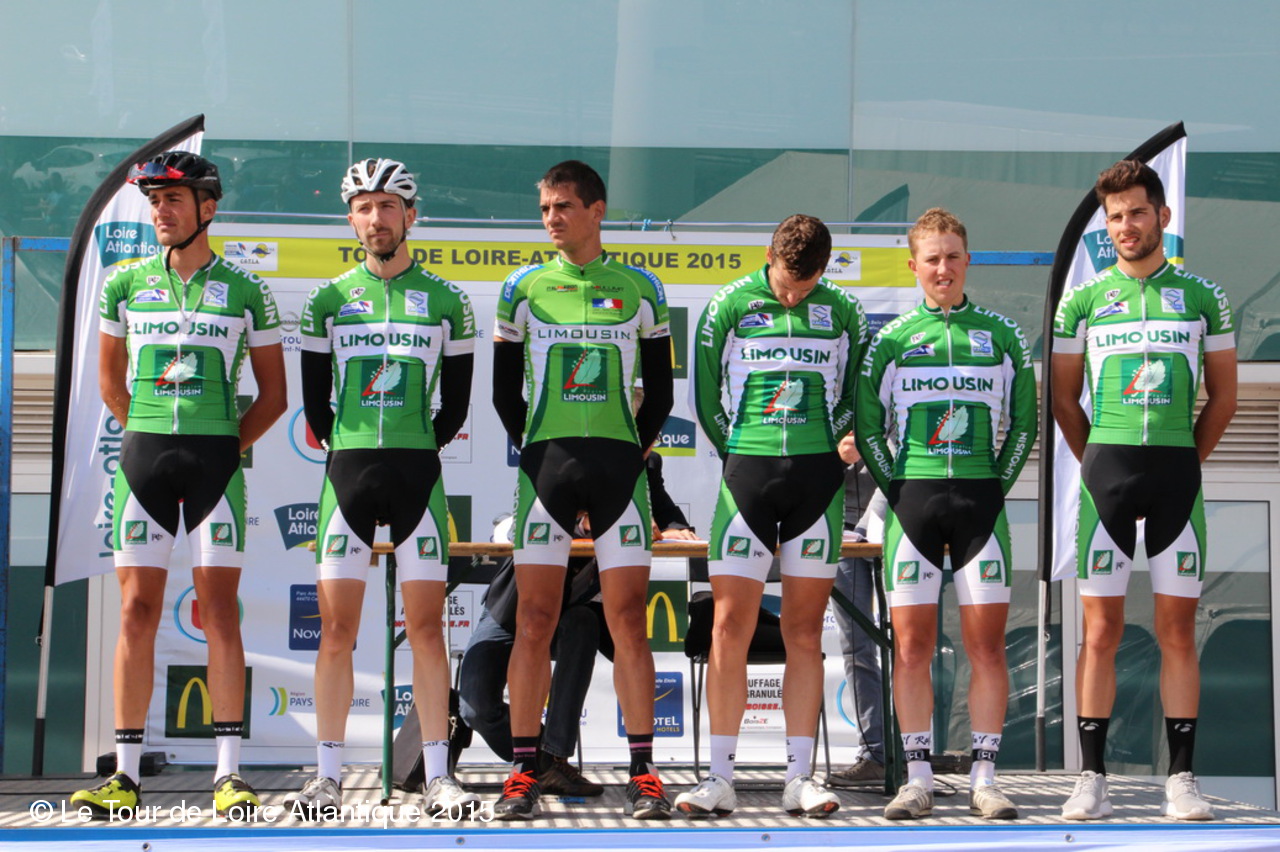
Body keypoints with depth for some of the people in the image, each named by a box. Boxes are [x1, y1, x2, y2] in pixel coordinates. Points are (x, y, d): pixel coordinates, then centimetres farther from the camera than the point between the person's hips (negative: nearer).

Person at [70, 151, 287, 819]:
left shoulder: (244, 291, 4)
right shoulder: (125, 284, 8)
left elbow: (273, 393, 10)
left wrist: (232, 443, 1)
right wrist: (150, 436, 13)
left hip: (217, 456, -1)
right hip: (143, 456, 2)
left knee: (219, 608, -4)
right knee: (137, 608, -1)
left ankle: (229, 772, -1)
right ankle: (126, 775, 2)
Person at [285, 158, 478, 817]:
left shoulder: (446, 302, 6)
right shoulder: (328, 300, 8)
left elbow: (456, 403, 10)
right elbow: (314, 399, 12)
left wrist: (415, 452, 6)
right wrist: (348, 453, 9)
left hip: (417, 471, 0)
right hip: (347, 470, 1)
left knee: (426, 629, -1)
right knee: (336, 631, -2)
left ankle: (437, 776, 3)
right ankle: (328, 777, 4)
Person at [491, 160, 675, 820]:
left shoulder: (640, 290, 7)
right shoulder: (524, 289, 7)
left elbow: (659, 393, 11)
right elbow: (504, 390, 11)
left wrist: (634, 451, 4)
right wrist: (533, 452, 5)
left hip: (618, 465, 0)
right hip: (546, 462, 0)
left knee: (628, 618, -2)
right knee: (535, 620, -3)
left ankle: (643, 774, 3)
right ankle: (523, 772, 2)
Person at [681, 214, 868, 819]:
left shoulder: (843, 311, 6)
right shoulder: (730, 305, 1)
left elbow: (855, 395, 15)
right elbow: (707, 396, 7)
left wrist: (820, 450, 8)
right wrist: (743, 455, 8)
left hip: (818, 479, 1)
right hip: (747, 473, -1)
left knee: (805, 632, 3)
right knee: (729, 626, -5)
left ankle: (799, 778, 6)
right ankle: (720, 779, -1)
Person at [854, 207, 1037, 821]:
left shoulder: (1001, 335, 8)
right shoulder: (892, 338, 7)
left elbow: (1023, 424, 11)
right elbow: (867, 426, 9)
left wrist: (997, 486, 3)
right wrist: (895, 490, 0)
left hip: (981, 499, 0)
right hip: (912, 497, 0)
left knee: (987, 644, -2)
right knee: (911, 646, -1)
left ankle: (984, 778, 4)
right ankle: (918, 780, 6)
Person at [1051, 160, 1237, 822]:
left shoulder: (1202, 299, 7)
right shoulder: (1083, 301, 7)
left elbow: (1223, 397, 12)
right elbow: (1064, 399, 13)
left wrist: (1183, 461, 7)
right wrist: (1100, 463, 8)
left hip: (1178, 470, 0)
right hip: (1106, 469, 0)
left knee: (1177, 628, 1)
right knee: (1101, 628, -1)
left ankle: (1181, 777, 5)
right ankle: (1092, 777, 3)